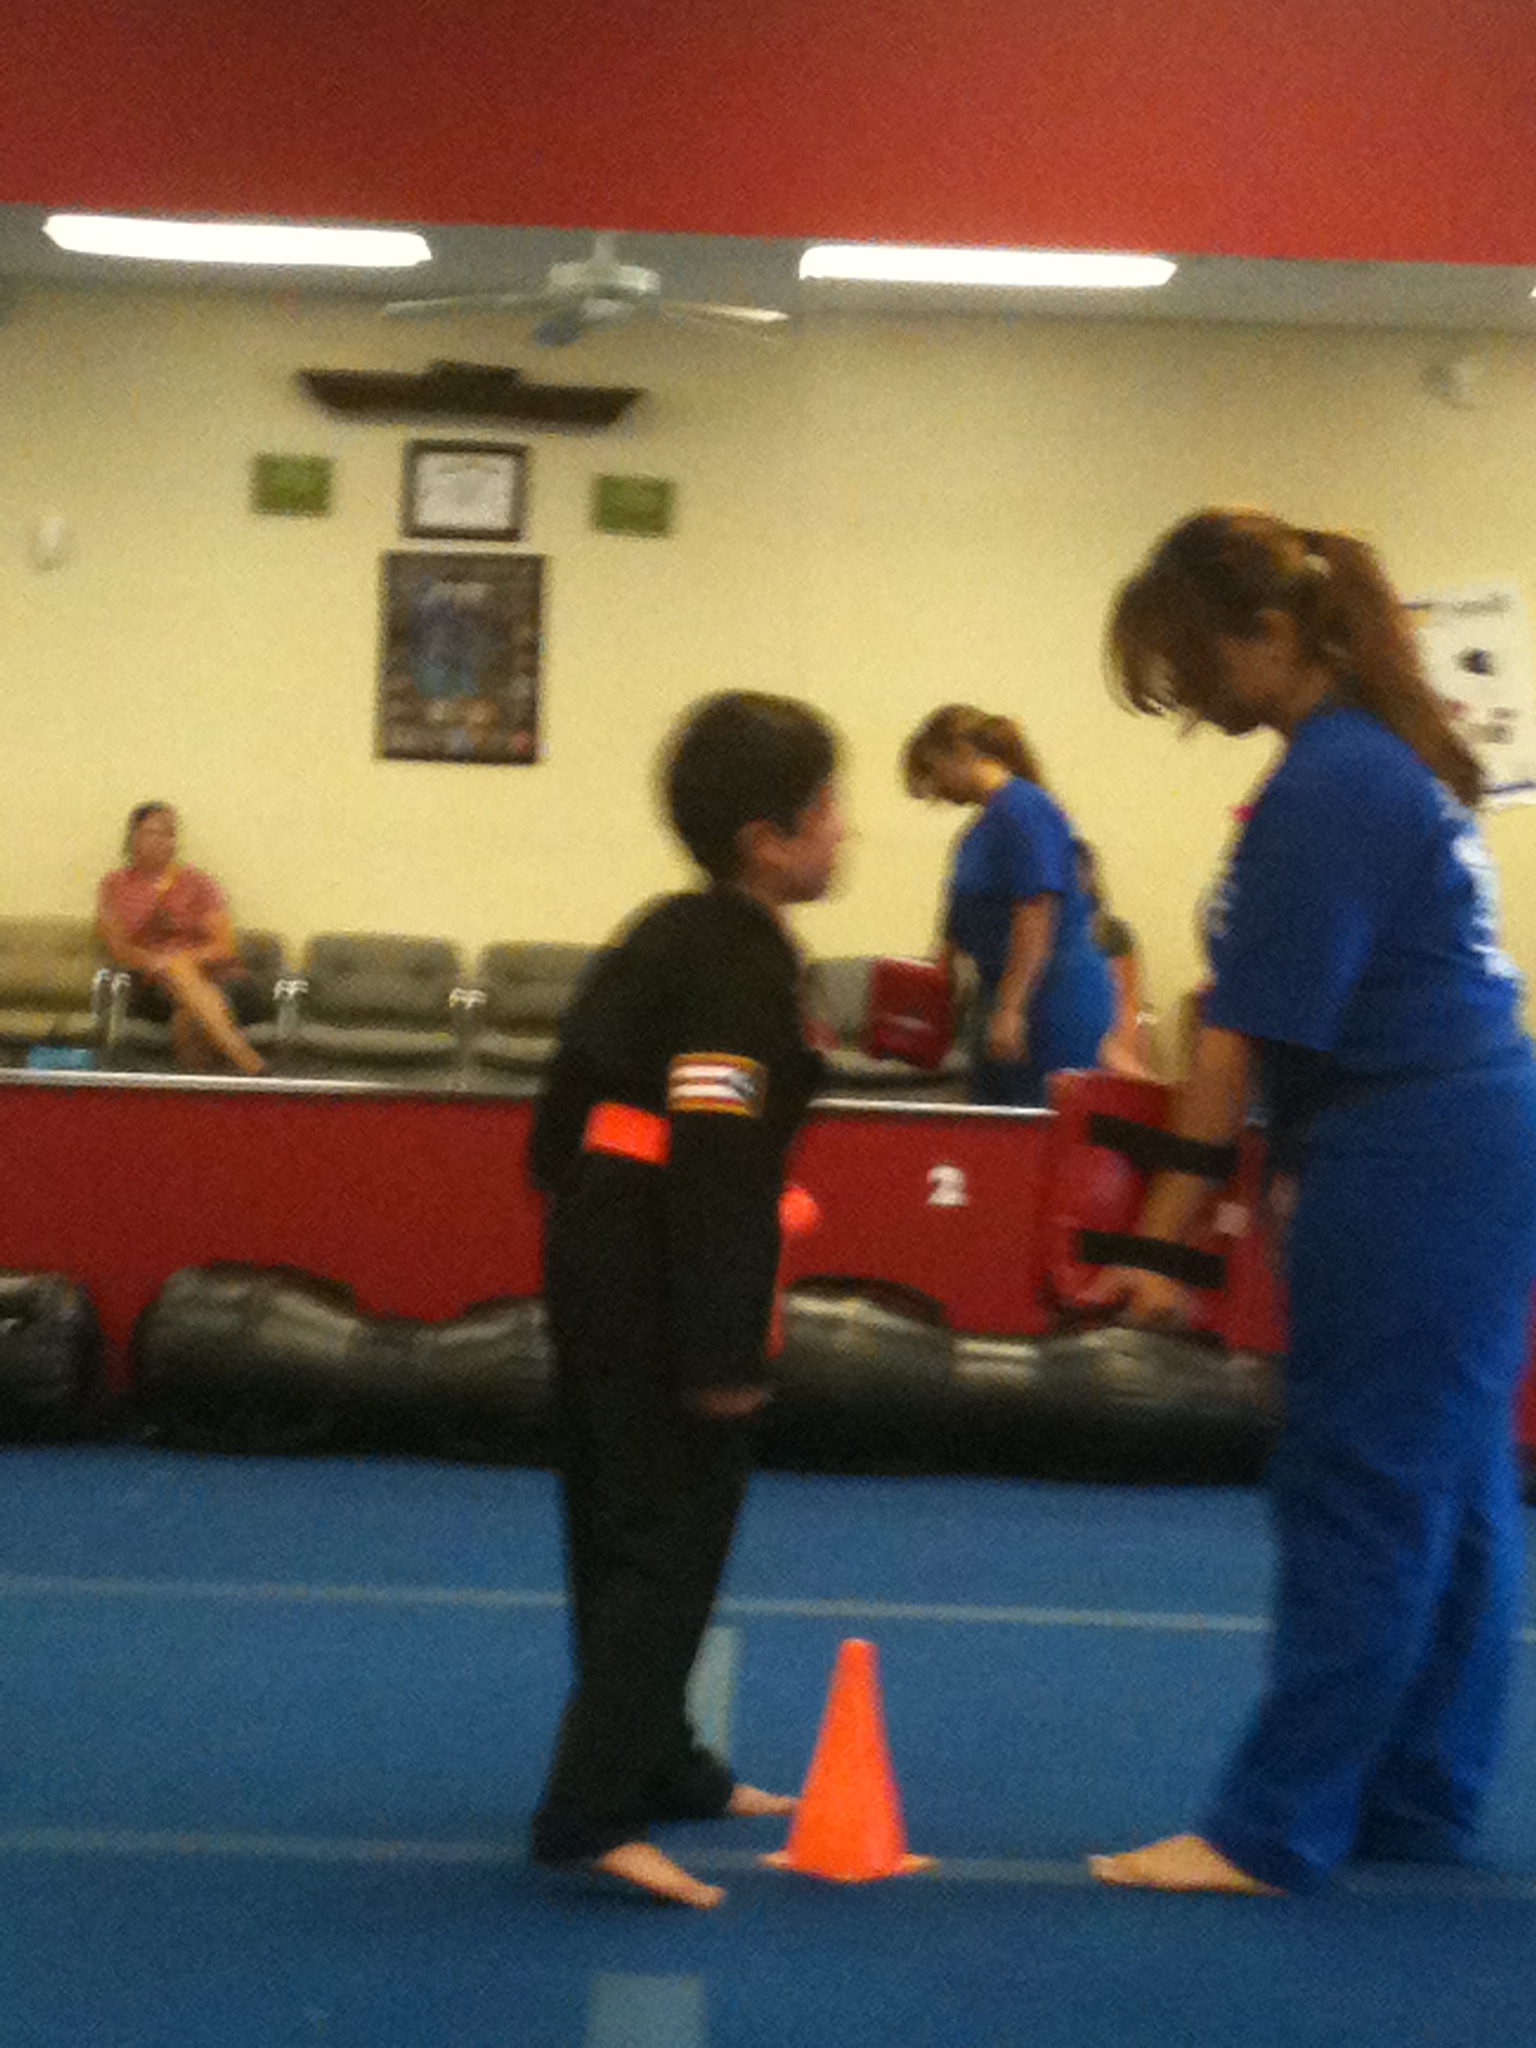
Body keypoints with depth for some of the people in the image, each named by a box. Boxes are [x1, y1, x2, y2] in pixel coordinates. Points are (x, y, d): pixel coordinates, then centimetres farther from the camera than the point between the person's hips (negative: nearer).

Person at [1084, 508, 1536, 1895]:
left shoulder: (1324, 791, -18)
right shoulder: (1392, 752, 12)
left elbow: (1249, 1040, -18)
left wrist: (1166, 1241, -14)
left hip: (1403, 1181, -10)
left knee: (1363, 1503, -2)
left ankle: (1274, 1830, 7)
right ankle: (1420, 1802, 25)